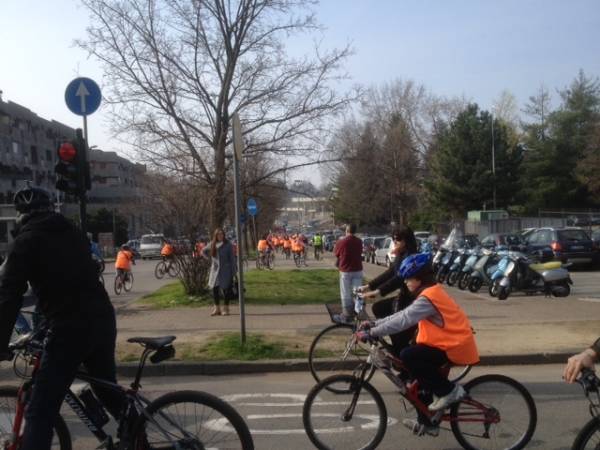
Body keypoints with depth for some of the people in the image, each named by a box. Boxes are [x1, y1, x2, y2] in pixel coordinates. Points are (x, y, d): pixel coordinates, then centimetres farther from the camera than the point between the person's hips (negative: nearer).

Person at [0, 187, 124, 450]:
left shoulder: (26, 240, 0)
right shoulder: (73, 233, 19)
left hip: (69, 328, -7)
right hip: (102, 319, 7)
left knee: (39, 413, -1)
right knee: (109, 391, 26)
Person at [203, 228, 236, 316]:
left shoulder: (228, 245, -5)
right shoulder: (212, 245, 6)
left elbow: (232, 259, -5)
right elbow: (204, 251, 24)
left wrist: (233, 271, -9)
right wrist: (209, 257, 9)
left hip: (225, 270, -4)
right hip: (215, 270, 4)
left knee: (226, 289, -1)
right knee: (215, 289, 4)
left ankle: (226, 309, 10)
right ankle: (217, 308, 15)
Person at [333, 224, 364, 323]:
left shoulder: (341, 242, -14)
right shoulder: (359, 242, -1)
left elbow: (336, 254, 1)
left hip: (345, 271, -4)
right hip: (358, 270, 4)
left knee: (346, 294, 5)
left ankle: (347, 315, 8)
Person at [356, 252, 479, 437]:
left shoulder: (428, 297, -19)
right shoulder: (431, 292, 13)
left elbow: (403, 320, -27)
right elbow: (403, 314, 12)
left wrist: (371, 333, -25)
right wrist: (374, 324, 5)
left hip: (456, 347, -10)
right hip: (454, 343, 10)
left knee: (408, 356, -18)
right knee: (422, 375, 17)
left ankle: (449, 390, -6)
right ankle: (427, 423, 26)